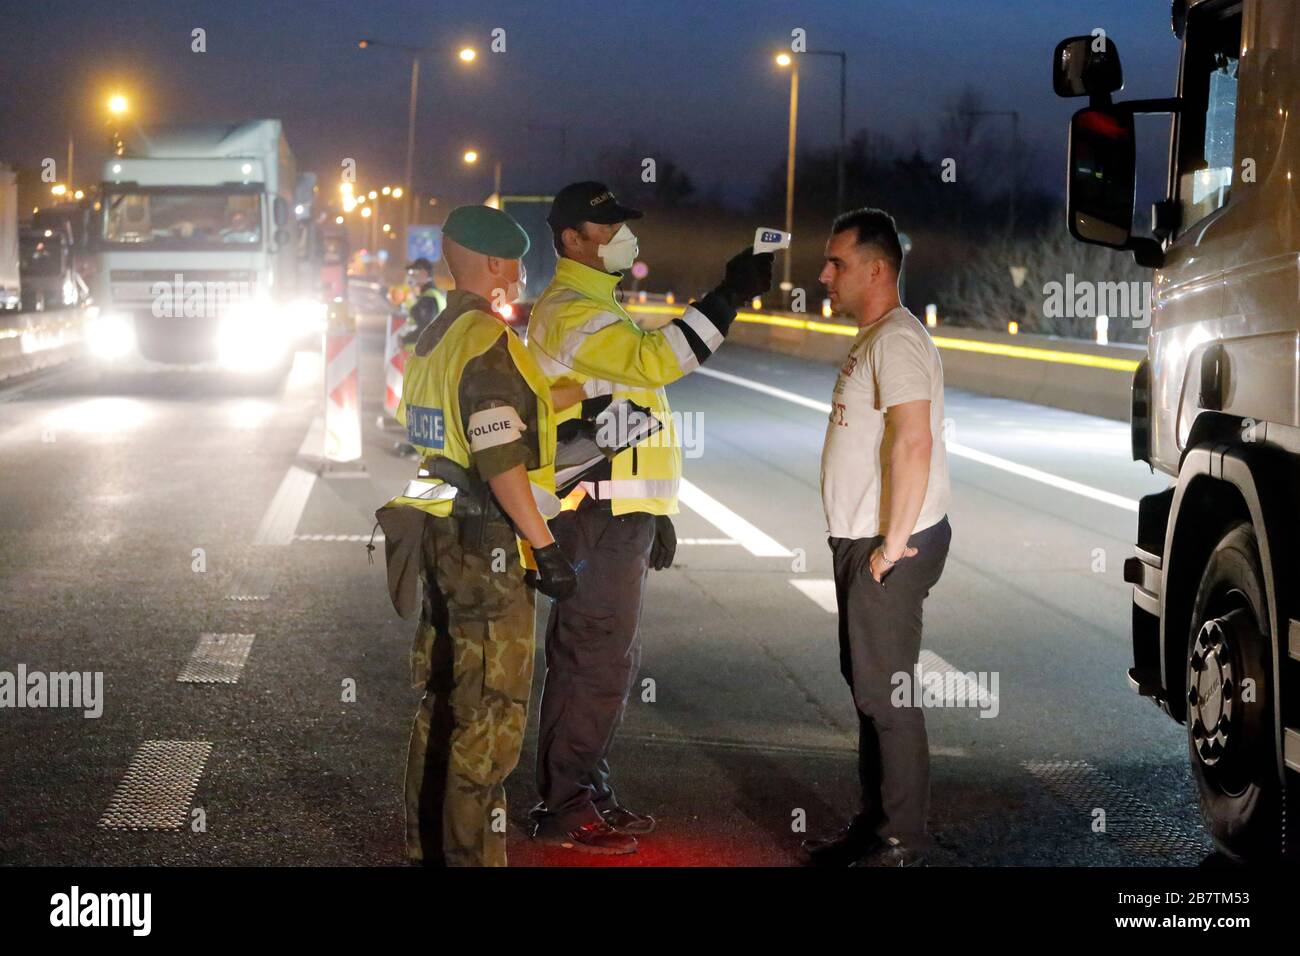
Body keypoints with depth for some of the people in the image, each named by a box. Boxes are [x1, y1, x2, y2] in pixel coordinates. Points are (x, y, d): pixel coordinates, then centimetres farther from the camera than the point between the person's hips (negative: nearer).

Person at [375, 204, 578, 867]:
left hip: (438, 537, 10)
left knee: (443, 700, 15)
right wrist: (544, 546, -18)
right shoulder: (489, 342, -16)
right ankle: (472, 852, -2)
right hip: (486, 544, -9)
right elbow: (502, 461, -21)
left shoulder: (432, 340, 13)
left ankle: (427, 846, 23)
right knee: (490, 712, -5)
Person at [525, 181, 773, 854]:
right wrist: (727, 297, -28)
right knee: (597, 661, -7)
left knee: (604, 659, 15)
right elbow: (654, 360, -30)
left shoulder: (595, 307, 21)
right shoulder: (570, 311, -13)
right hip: (597, 517, -11)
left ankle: (588, 793, 23)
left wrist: (653, 513, 23)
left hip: (620, 514, 11)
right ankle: (564, 810, 0)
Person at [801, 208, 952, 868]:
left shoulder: (897, 339, -16)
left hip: (891, 548, -11)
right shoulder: (872, 339, 17)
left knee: (885, 692, -7)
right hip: (862, 542, 11)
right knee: (867, 686, 17)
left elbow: (914, 442, -26)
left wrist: (895, 541, -23)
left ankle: (902, 844, 0)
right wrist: (873, 539, 18)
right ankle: (875, 825, 27)